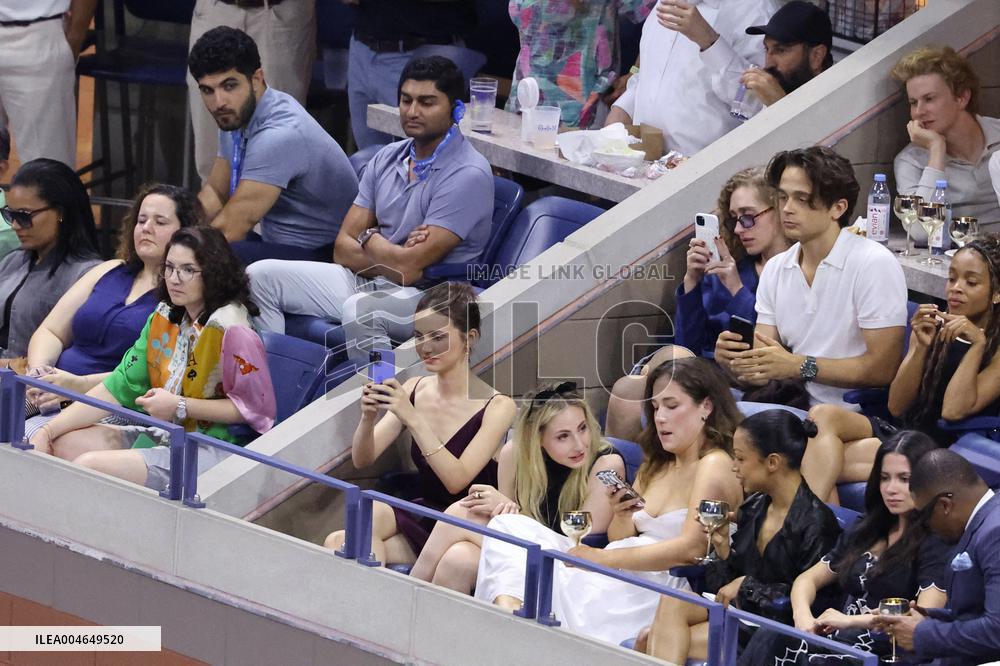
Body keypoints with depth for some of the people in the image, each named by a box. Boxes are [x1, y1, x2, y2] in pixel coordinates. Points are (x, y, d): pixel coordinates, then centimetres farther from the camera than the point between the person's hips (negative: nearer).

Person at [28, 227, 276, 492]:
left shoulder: (229, 329, -15)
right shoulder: (164, 318, 9)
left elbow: (254, 408, -15)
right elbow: (119, 387, 6)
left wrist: (180, 407, -18)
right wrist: (48, 430, -4)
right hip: (161, 435, 8)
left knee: (88, 466, -21)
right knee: (62, 443, -2)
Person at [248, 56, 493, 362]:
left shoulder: (468, 174, -15)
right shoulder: (387, 159, 10)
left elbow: (407, 269, -20)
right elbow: (343, 249, 7)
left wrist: (369, 238, 1)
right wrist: (394, 259, -12)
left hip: (428, 297, -8)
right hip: (367, 281, 8)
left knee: (360, 309, -40)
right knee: (261, 276, -2)